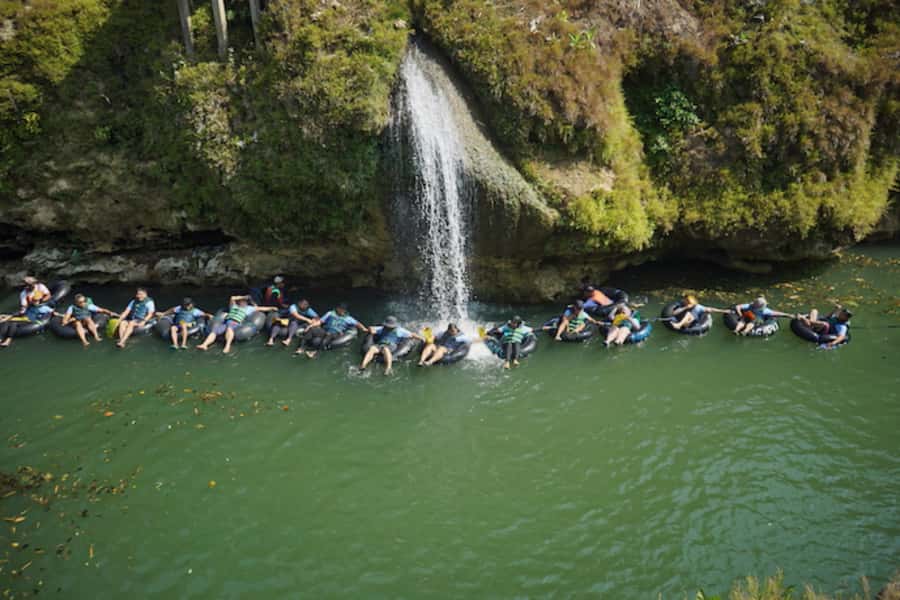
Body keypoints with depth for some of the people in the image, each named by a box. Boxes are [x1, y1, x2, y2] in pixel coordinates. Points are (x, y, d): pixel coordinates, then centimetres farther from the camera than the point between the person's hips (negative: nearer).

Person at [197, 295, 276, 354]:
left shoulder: (249, 308, 30)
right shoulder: (234, 306, 34)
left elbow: (260, 308, 29)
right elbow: (232, 298, 21)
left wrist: (271, 308, 28)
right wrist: (243, 297, 30)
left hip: (235, 324, -4)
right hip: (225, 322, 4)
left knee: (229, 327, -40)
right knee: (214, 330, -24)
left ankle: (227, 346, -62)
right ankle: (204, 345, -42)